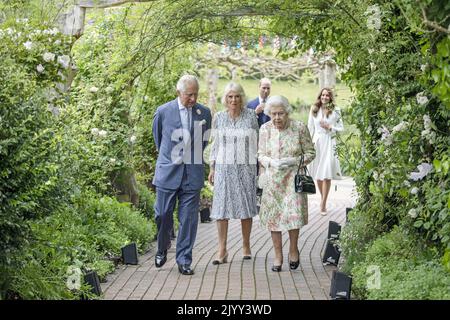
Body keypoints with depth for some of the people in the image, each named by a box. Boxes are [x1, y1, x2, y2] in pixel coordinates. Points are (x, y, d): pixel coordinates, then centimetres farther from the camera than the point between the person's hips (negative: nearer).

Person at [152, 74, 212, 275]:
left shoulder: (205, 113, 3)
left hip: (193, 174, 1)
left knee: (188, 219, 0)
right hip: (168, 173, -1)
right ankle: (162, 249, 29)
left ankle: (184, 260, 9)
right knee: (162, 214, 3)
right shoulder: (163, 112, -3)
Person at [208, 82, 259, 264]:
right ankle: (222, 250, -2)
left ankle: (246, 246, 19)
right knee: (222, 207, -4)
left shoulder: (250, 116, 0)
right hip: (224, 167, 1)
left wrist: (258, 166, 0)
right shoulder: (218, 118, 3)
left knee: (246, 207, 6)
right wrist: (212, 169, 6)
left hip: (246, 167, -1)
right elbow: (215, 144, 8)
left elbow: (255, 143, 4)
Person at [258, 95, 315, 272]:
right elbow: (261, 154, 6)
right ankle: (278, 256, 15)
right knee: (273, 216, 2)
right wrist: (271, 162, -15)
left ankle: (293, 250, 14)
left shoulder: (299, 128, -6)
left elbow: (310, 152, 1)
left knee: (294, 214, -11)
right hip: (272, 179, 2)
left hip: (293, 178, -2)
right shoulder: (265, 129, 0)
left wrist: (294, 161, -17)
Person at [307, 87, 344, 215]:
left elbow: (341, 128, 4)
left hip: (329, 143, -2)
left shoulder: (335, 111, 1)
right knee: (317, 175, 7)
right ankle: (323, 199, 25)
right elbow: (310, 127, 9)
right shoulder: (314, 110, 6)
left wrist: (329, 127, -11)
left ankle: (323, 204, -8)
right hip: (316, 142, 2)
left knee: (327, 174, -9)